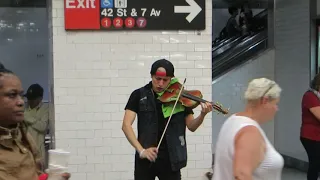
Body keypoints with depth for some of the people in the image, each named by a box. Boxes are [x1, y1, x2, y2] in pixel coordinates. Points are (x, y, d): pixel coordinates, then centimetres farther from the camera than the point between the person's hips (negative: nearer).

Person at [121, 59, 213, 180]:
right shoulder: (139, 95, -2)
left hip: (170, 158, 0)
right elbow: (126, 125, -8)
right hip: (146, 158, 0)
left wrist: (203, 115, -20)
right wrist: (141, 150, -20)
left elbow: (191, 126, 1)